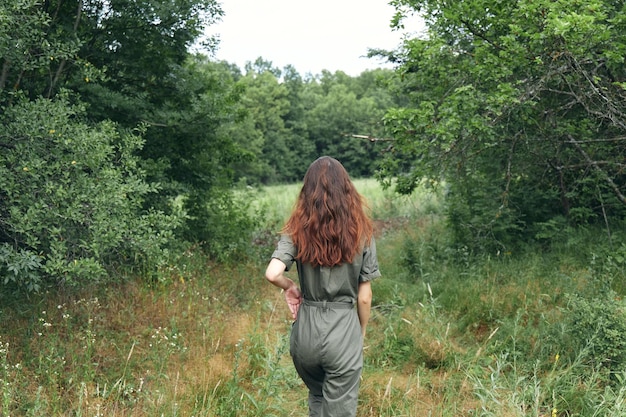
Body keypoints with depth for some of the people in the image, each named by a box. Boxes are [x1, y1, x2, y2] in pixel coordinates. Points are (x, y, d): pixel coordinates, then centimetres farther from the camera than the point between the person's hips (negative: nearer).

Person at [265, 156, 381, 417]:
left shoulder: (296, 231, -3)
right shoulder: (361, 233, -3)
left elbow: (272, 274, -20)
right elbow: (364, 297, -2)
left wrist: (290, 288, 1)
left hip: (305, 332, 2)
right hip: (343, 332, -2)